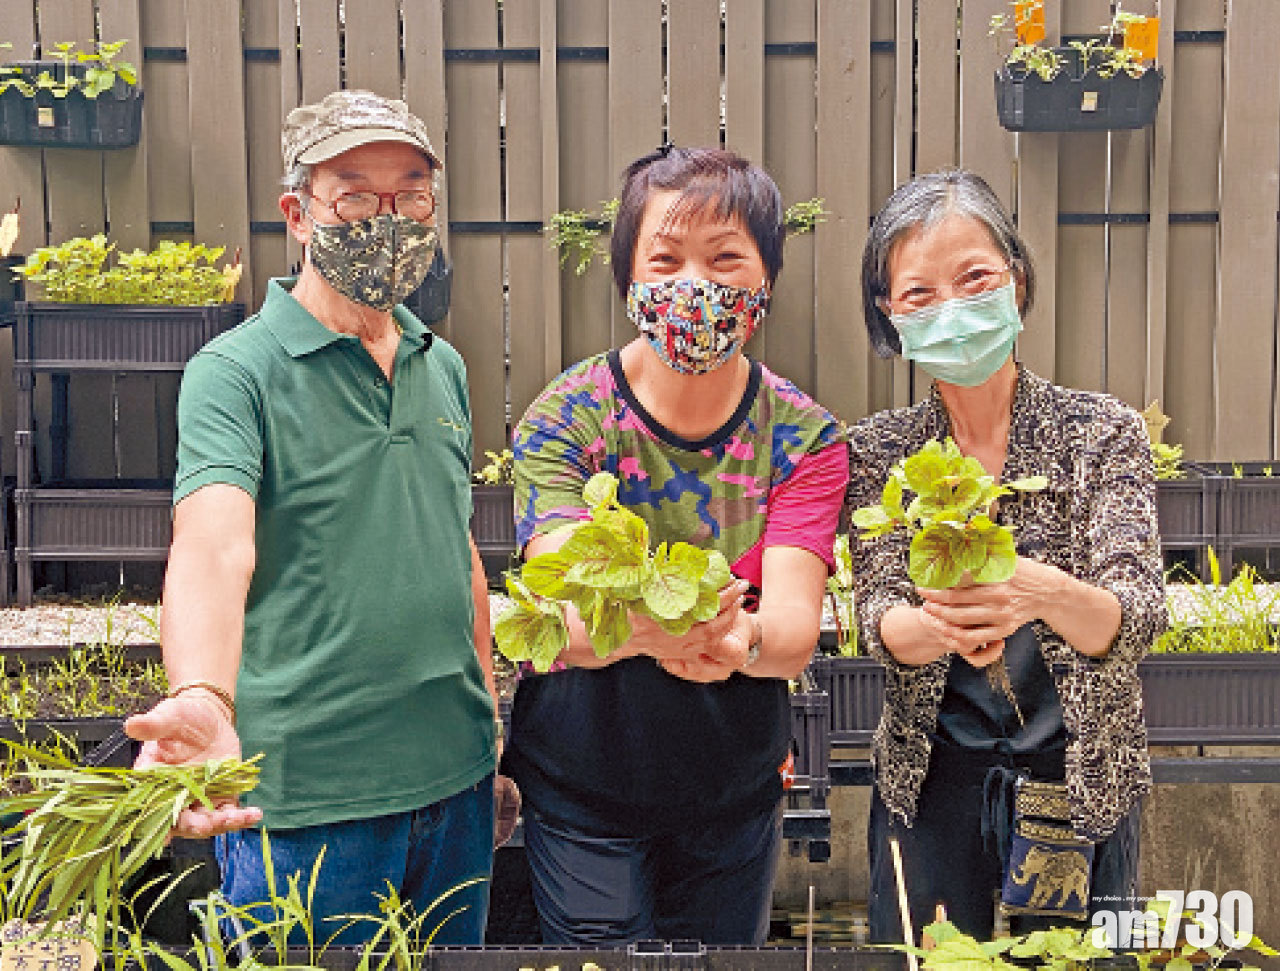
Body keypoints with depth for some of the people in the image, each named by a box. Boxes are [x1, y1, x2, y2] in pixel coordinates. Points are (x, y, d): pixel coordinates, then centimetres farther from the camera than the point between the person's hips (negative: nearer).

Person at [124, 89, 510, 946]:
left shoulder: (445, 368, 9)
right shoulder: (236, 370, -11)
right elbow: (213, 545, -28)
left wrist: (491, 744, 15)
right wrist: (202, 702, -47)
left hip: (455, 783, 6)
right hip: (308, 803, -6)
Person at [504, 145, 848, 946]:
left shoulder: (804, 438, -8)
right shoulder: (565, 420, -13)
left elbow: (796, 628, -20)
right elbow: (565, 620, -25)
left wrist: (737, 637, -45)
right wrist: (643, 627, -48)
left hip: (737, 788, 2)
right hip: (582, 792, -2)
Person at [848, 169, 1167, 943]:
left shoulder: (1103, 431, -6)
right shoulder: (880, 451, -2)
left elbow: (1139, 615, -17)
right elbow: (878, 621, -10)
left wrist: (1045, 594, -40)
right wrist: (938, 625, -34)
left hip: (1082, 779, -1)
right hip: (931, 781, 1)